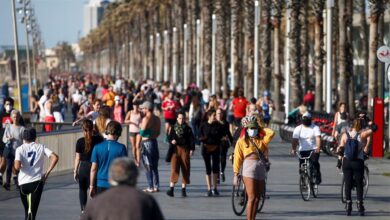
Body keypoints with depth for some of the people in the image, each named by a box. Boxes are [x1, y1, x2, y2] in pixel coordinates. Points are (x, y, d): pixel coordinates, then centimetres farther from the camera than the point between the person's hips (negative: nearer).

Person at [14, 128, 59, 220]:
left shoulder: (20, 149, 2)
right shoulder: (41, 147, 7)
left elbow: (17, 167, -14)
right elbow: (55, 158, -6)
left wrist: (16, 168, 10)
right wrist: (47, 173, 1)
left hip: (23, 182, 1)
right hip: (37, 181, 0)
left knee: (27, 210, 23)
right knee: (33, 211, -6)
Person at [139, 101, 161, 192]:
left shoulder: (146, 119, -16)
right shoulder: (157, 119, 8)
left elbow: (142, 133, -17)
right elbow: (158, 133, 12)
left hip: (146, 143, -7)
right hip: (154, 142, 7)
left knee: (148, 167, -1)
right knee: (154, 167, 15)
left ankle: (150, 187, -2)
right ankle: (156, 186, 15)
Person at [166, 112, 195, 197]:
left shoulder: (187, 129, 5)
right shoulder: (174, 128, 9)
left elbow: (191, 139, 3)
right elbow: (169, 137, 14)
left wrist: (192, 149, -6)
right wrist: (171, 141, -9)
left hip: (185, 149, 0)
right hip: (175, 149, 0)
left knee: (185, 169, 2)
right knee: (174, 168, -9)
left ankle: (183, 189, 11)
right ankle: (171, 188, -13)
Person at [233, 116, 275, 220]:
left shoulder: (261, 140, 18)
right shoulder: (241, 141, 8)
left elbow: (271, 133, 2)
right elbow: (237, 159, 4)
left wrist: (261, 129, 15)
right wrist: (236, 175, -1)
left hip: (261, 169, 4)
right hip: (249, 168, -4)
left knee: (257, 199, 5)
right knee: (252, 198, -10)